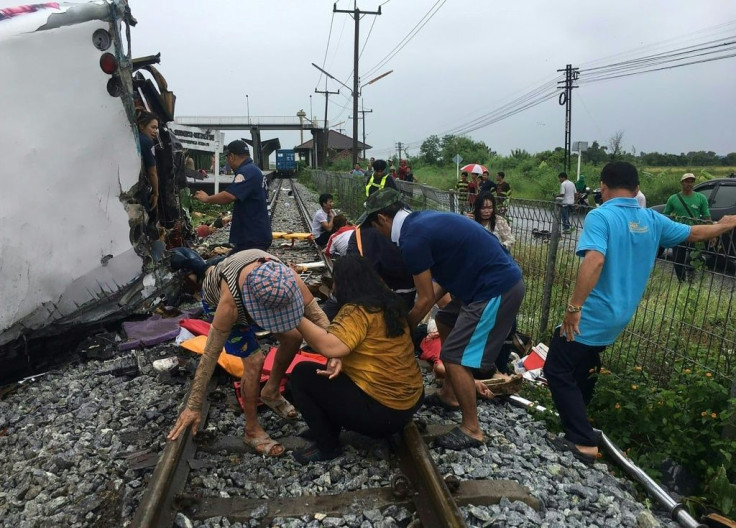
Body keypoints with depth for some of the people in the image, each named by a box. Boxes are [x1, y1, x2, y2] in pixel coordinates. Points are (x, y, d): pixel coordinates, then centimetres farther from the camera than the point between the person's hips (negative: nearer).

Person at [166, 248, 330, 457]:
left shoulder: (288, 278, -37)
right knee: (254, 361, -16)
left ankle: (271, 392, 23)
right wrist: (194, 406, -32)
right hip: (218, 300, -4)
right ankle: (252, 431, 3)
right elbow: (209, 356, -38)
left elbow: (317, 315, -28)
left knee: (293, 336, -1)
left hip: (255, 292, 5)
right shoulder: (230, 302, -46)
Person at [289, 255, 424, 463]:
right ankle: (328, 428, 28)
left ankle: (327, 446, 9)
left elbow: (330, 347, -32)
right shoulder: (388, 303, 9)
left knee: (302, 373, -1)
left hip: (382, 412, -9)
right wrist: (338, 359, -6)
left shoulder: (357, 310, -18)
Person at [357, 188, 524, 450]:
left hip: (497, 289, -10)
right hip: (497, 280, 10)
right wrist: (411, 315, 16)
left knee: (454, 357, -4)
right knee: (445, 322, 25)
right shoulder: (421, 220, 11)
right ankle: (449, 394, 36)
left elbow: (425, 300, -11)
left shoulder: (412, 238, -18)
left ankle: (471, 429, 12)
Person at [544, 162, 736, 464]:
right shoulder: (652, 220, 7)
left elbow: (595, 260, -31)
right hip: (618, 318, 8)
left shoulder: (600, 216, -16)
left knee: (557, 371, 1)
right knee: (582, 372, 24)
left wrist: (574, 307, -28)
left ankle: (584, 442, 1)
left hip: (592, 315, -8)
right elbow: (696, 233, 22)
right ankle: (576, 426, 39)